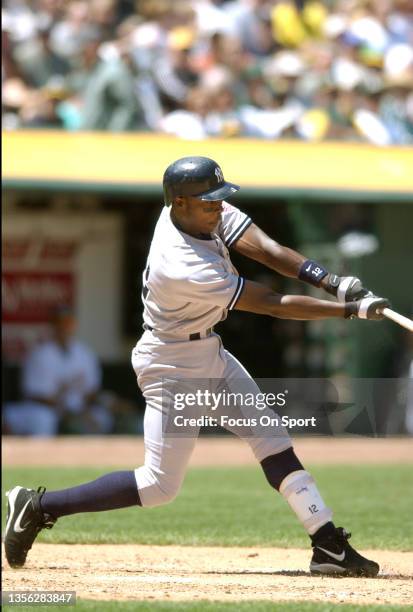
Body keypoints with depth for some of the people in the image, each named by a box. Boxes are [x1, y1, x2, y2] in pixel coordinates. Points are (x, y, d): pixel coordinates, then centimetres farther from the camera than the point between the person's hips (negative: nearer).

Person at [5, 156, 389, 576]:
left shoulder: (206, 209, -10)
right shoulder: (185, 269, -33)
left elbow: (265, 250, -13)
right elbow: (272, 304, -27)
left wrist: (332, 282, -26)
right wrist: (351, 310, -24)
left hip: (208, 352, 9)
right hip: (172, 365, -9)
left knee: (272, 441, 5)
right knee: (160, 485, -5)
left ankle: (328, 545, 5)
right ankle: (39, 507, 3)